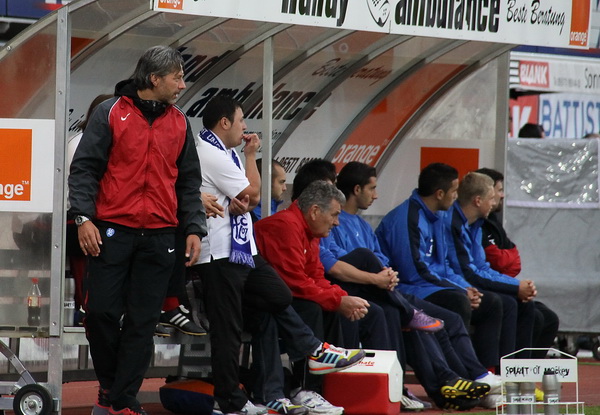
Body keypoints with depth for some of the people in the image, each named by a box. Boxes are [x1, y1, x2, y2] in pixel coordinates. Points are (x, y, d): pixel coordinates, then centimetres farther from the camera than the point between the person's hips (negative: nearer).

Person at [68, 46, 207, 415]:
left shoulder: (180, 124, 13)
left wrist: (194, 228, 8)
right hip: (111, 231, -3)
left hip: (159, 236, 3)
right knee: (103, 312, -5)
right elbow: (85, 167, -2)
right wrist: (84, 217, -11)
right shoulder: (111, 113, 0)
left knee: (143, 322, 0)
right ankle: (109, 385, 16)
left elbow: (189, 181, 17)